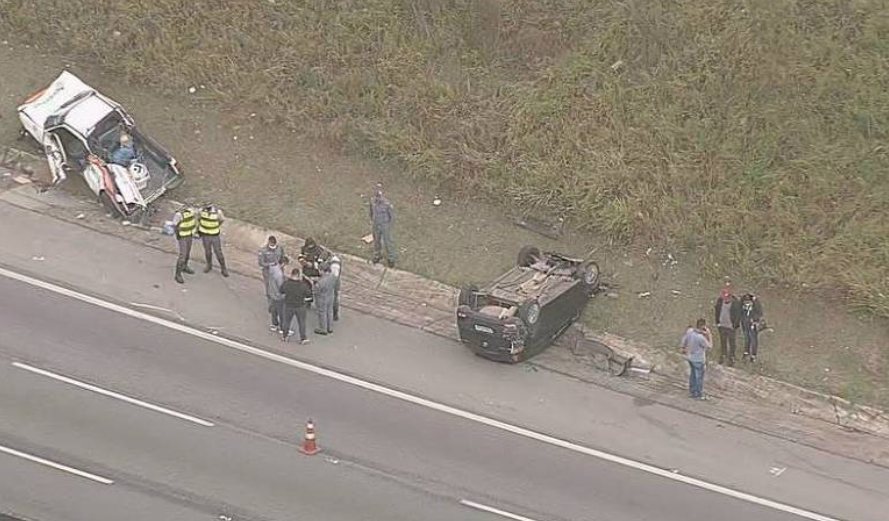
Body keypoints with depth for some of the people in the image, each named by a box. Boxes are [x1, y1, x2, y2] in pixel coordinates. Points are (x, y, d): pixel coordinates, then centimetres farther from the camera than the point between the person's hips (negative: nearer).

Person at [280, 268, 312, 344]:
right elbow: (309, 294, -10)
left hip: (288, 306, 2)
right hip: (300, 306, -1)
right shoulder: (302, 285, -22)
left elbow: (281, 291, 0)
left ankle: (284, 336, 37)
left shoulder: (286, 283, -18)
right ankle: (303, 338, 23)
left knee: (287, 321, 22)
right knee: (301, 323, 16)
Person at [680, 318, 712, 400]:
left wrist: (686, 349, 18)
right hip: (698, 359, -7)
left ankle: (692, 391, 43)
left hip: (690, 357, 7)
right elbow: (710, 345, -18)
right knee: (699, 377, 13)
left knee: (692, 374, 26)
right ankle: (698, 395, 27)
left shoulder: (689, 331, -14)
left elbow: (683, 342, -1)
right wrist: (708, 334, -18)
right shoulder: (701, 337, -34)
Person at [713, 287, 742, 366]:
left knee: (731, 342, 7)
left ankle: (731, 359, 18)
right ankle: (723, 356, 34)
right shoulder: (720, 300, -7)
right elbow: (717, 310, 7)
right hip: (722, 325, 4)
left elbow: (738, 314, -10)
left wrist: (735, 325, -11)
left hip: (731, 326, -4)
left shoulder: (735, 302, -19)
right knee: (723, 341, 18)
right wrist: (717, 321, 5)